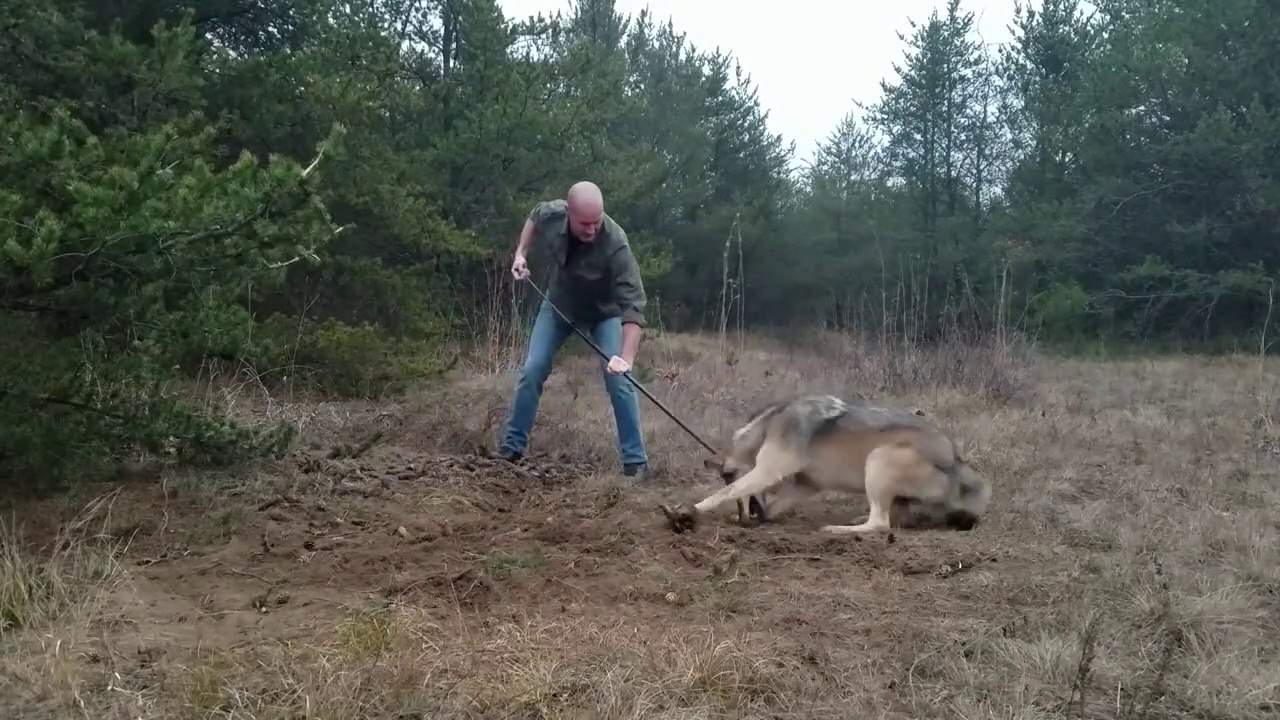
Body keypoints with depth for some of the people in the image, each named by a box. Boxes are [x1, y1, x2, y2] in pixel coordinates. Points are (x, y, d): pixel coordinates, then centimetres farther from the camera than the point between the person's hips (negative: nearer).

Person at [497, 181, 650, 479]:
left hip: (604, 311, -3)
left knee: (618, 380, -14)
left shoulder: (615, 245, -40)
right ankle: (511, 448, 13)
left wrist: (627, 358, -53)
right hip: (559, 304, 3)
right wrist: (521, 253, -7)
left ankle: (635, 461, -5)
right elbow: (533, 216, 2)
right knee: (532, 371, 0)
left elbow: (633, 305, -43)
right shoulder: (551, 214, -27)